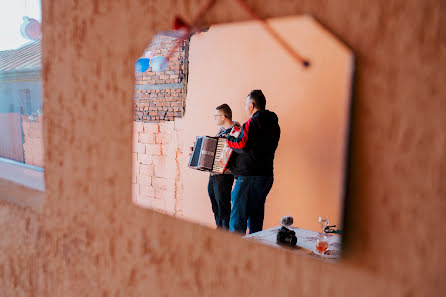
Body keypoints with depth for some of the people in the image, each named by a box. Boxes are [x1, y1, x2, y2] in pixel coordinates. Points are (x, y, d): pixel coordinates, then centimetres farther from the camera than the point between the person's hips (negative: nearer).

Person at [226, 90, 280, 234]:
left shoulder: (253, 122, -12)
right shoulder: (274, 124, 15)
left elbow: (242, 145, -22)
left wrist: (229, 139, -3)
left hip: (249, 176, -9)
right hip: (267, 175, 9)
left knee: (238, 218, -3)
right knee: (256, 218, 16)